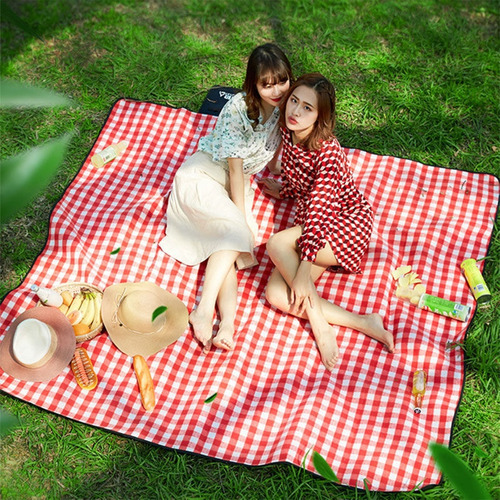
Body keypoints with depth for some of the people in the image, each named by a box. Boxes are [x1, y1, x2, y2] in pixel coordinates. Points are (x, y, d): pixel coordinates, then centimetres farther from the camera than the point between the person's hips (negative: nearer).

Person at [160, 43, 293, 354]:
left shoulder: (283, 106, -6)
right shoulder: (238, 109, -23)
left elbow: (275, 145, 13)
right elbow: (236, 168, -22)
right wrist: (242, 216, -21)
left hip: (237, 182, 6)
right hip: (203, 174, -5)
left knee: (230, 244, -20)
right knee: (234, 230, -31)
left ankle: (227, 321, -35)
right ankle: (204, 311, -37)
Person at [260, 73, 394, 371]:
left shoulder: (328, 152, -26)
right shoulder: (288, 133, -3)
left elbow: (318, 212, -31)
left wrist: (304, 272, -34)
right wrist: (281, 190, 32)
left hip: (348, 224, -8)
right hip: (309, 222, 8)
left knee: (276, 244, -31)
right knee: (276, 295, -13)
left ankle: (321, 328, -22)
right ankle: (364, 324, -19)